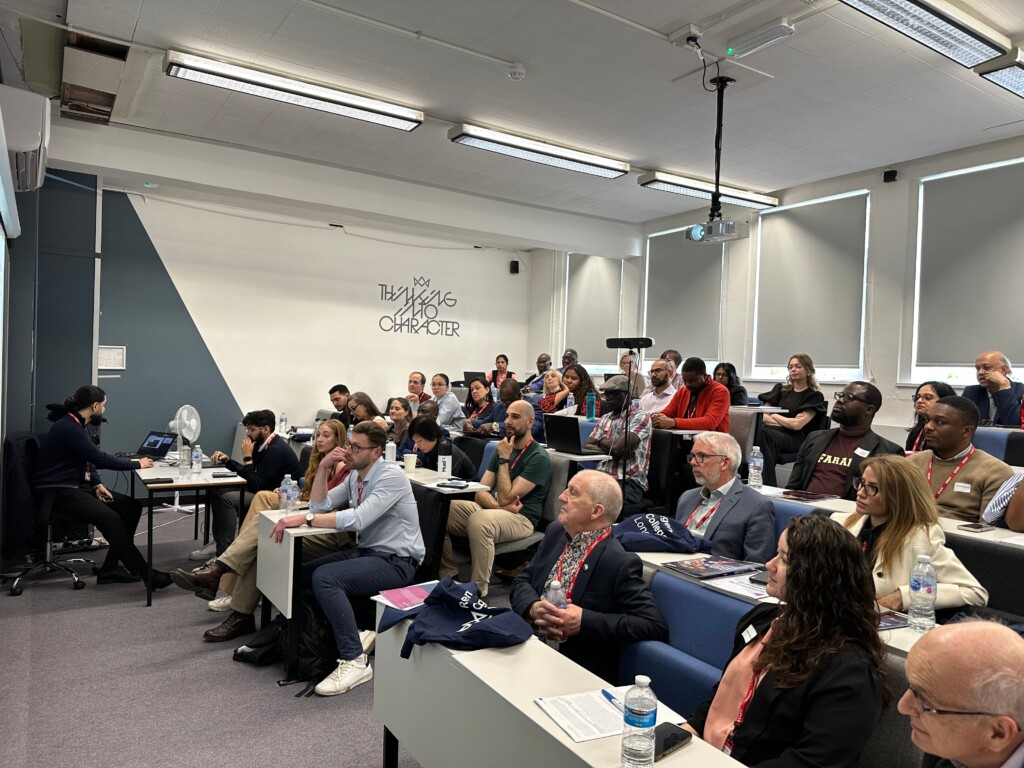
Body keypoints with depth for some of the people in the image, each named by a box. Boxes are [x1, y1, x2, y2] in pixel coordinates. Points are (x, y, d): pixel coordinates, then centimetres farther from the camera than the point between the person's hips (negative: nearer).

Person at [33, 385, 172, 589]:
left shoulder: (78, 425, 13)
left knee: (131, 506, -4)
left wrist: (97, 485, -1)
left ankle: (110, 568, -3)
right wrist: (136, 464, -11)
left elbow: (90, 459, 16)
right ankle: (145, 573, -27)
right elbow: (100, 458, -22)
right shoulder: (69, 428, -19)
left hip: (78, 485, 10)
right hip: (60, 492, -10)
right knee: (110, 518, -30)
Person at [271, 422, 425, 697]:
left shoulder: (391, 475, -18)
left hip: (396, 562, -9)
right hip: (367, 552, 9)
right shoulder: (355, 476, 9)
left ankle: (354, 661, -18)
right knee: (301, 573, 2)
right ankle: (348, 631, 13)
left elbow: (358, 519, -29)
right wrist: (324, 467, -5)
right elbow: (319, 505, 8)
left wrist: (304, 519, -31)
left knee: (325, 578, -27)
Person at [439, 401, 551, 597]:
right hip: (491, 510, 7)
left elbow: (505, 498, -16)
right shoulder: (503, 448, 14)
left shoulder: (538, 458, -9)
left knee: (479, 521, -39)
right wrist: (498, 505, -14)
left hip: (521, 518, -7)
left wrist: (504, 460, -10)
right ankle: (449, 574, -3)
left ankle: (479, 591, -27)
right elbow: (481, 492, 8)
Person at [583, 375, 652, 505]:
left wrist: (602, 442, 6)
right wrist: (610, 449, -7)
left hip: (629, 483, -6)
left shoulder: (640, 418, -3)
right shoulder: (604, 419, 19)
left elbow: (617, 448, -15)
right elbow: (587, 447, 9)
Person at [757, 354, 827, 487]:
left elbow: (797, 425, -4)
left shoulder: (815, 396, 9)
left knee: (763, 435, -38)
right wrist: (787, 422, -1)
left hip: (794, 439, -3)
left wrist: (774, 416, 8)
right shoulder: (780, 389, 22)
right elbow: (763, 417, 12)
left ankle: (768, 486, -40)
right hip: (773, 432, 4)